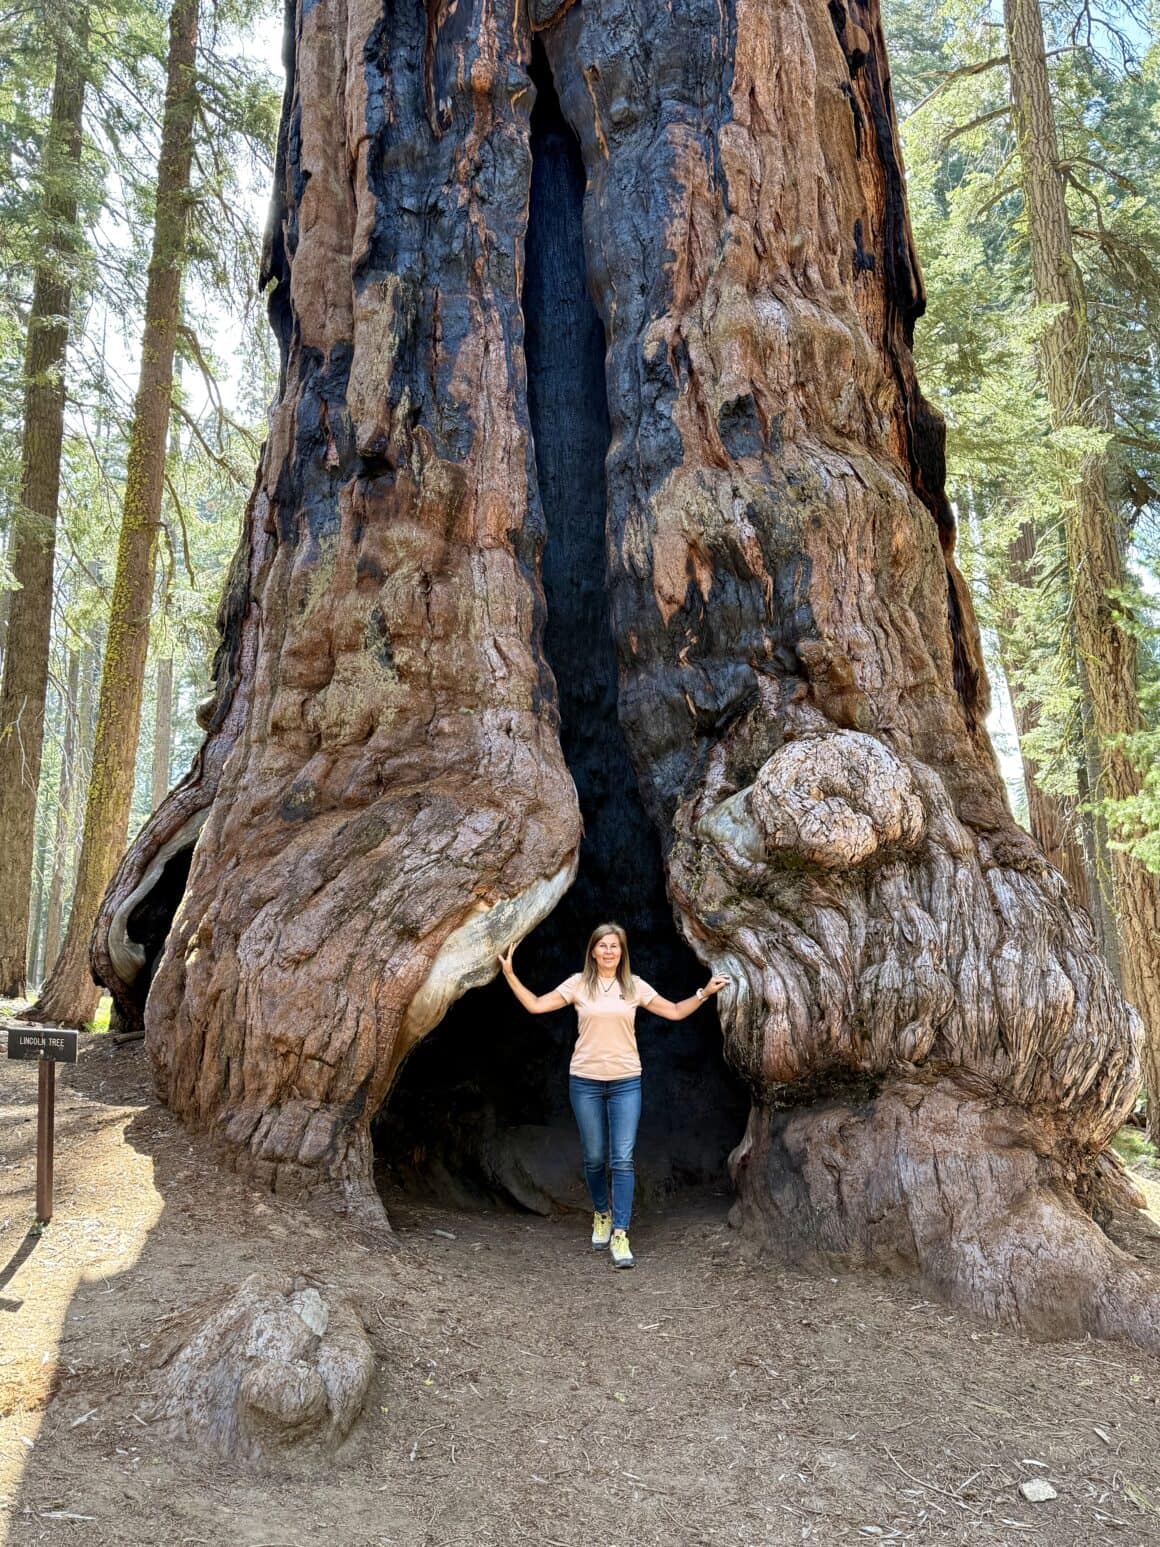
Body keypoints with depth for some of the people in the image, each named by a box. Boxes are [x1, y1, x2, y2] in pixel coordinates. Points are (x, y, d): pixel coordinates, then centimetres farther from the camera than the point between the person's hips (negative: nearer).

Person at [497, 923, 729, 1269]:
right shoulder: (578, 984, 1)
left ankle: (619, 1234, -3)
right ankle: (602, 1213, 35)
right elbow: (536, 1005, 1)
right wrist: (510, 975, -6)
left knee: (623, 1160, -6)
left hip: (625, 1082, 0)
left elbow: (675, 1012, 8)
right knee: (594, 1158, 10)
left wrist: (704, 993, -3)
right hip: (585, 1081, 0)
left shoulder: (635, 986, 3)